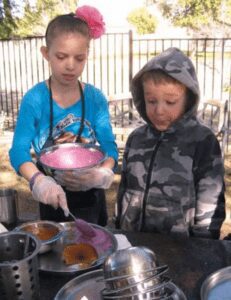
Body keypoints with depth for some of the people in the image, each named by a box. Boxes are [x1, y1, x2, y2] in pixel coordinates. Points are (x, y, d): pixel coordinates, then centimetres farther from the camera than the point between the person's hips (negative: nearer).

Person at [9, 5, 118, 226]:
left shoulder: (96, 98, -8)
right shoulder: (35, 99, -15)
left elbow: (110, 146, -9)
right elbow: (19, 151, -19)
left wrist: (103, 173, -30)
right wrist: (39, 181, -38)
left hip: (90, 196, 2)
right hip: (54, 198, -2)